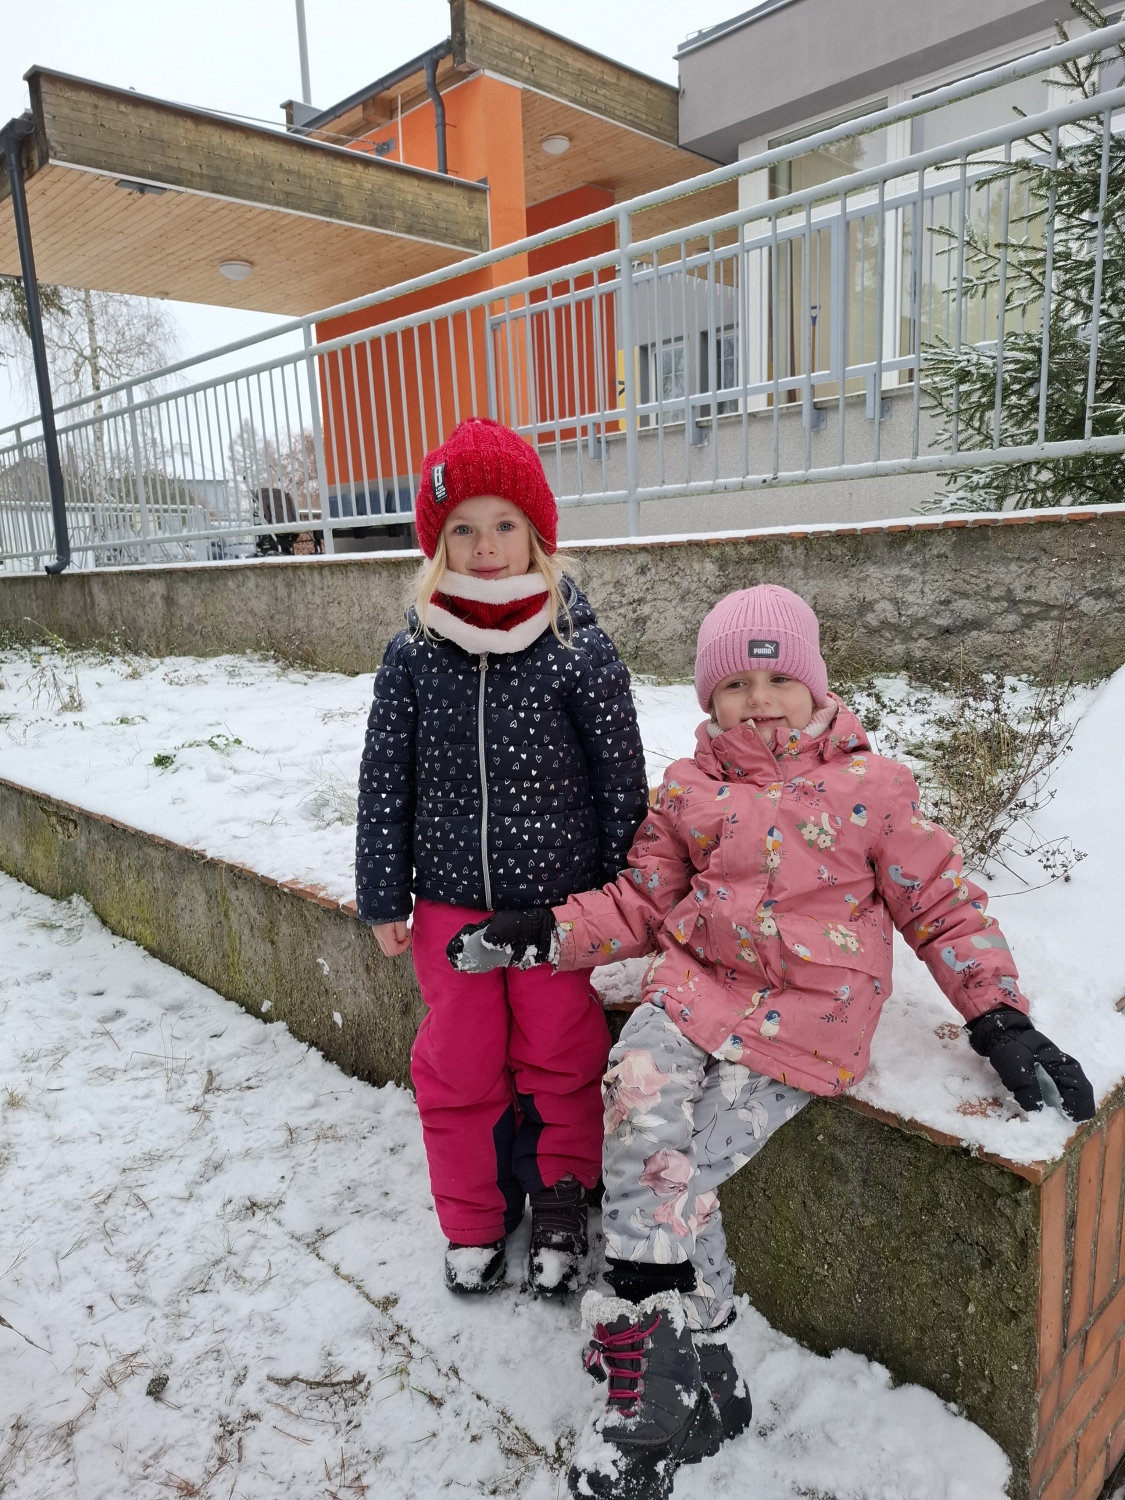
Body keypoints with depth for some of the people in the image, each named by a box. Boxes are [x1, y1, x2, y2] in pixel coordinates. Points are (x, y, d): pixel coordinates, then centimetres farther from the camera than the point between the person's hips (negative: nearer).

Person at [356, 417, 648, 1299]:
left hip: (559, 897, -2)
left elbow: (622, 780, -5)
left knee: (562, 1059, 14)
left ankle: (560, 1205, 39)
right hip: (451, 899, 2)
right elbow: (386, 783, 1)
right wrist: (383, 897, 4)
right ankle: (474, 1220, 38)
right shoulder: (414, 655, -5)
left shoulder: (579, 649, -11)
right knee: (458, 1066, 15)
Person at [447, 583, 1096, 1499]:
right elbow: (639, 904, 13)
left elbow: (943, 905, 8)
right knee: (639, 1105, -23)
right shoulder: (688, 792, 9)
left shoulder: (872, 787, 2)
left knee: (677, 1176, -16)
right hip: (698, 979, 3)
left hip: (806, 1010, -3)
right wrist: (542, 935, 0)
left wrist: (1002, 1019, 1)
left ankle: (654, 1383, 7)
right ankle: (701, 1379, -7)